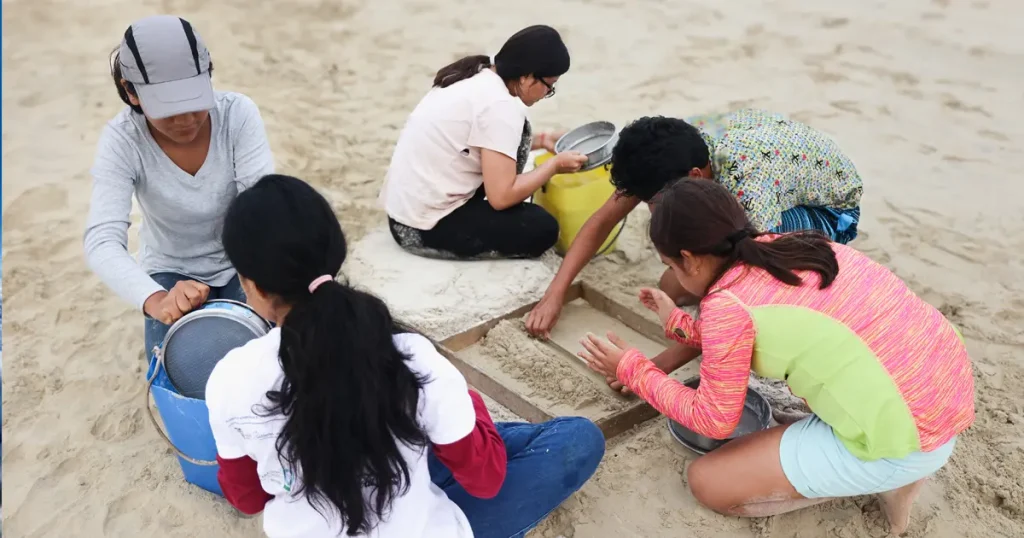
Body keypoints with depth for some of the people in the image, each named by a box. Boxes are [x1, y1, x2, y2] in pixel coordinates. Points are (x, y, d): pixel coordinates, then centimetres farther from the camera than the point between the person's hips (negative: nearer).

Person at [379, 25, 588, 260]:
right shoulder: (498, 105, -21)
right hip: (425, 229, -9)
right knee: (543, 229, -2)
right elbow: (501, 196, -21)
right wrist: (555, 164, -7)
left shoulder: (476, 77, 6)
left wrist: (539, 141, 20)